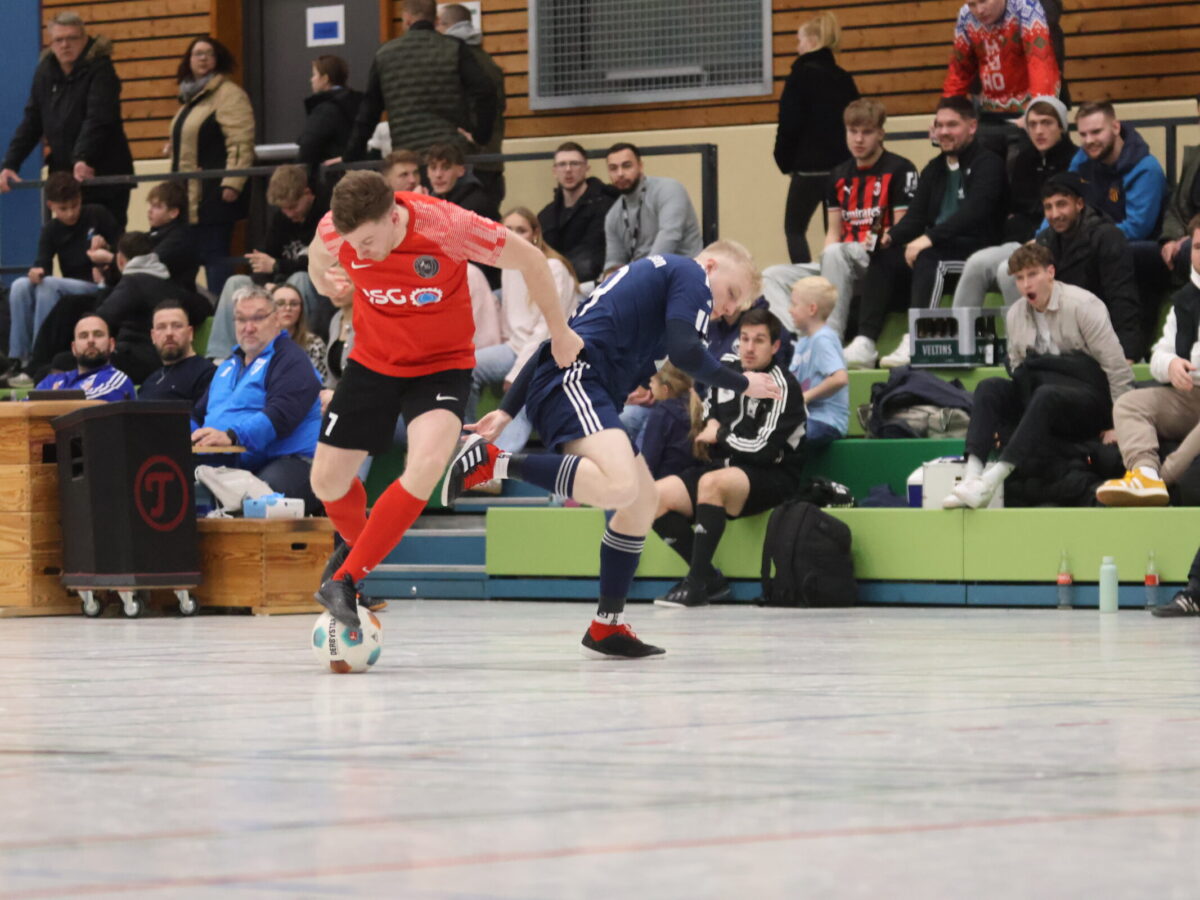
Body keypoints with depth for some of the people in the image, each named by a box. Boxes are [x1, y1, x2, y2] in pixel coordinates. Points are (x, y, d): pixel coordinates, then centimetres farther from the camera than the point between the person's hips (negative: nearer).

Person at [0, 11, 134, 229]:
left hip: (104, 176, -5)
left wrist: (84, 158, -36)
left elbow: (98, 119, -23)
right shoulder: (44, 72, 8)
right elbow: (31, 122, 11)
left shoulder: (99, 70, -10)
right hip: (64, 175, 5)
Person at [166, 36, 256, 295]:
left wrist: (232, 184, -23)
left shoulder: (229, 94, -8)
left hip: (214, 193, -9)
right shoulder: (191, 96, 21)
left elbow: (241, 143, -17)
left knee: (213, 254, -12)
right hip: (193, 195, 9)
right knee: (199, 253, 7)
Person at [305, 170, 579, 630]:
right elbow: (319, 263, 7)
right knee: (327, 481, 6)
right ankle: (356, 542, 42)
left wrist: (560, 333, -1)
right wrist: (329, 281, -18)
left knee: (426, 466, -28)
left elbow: (530, 260, -14)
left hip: (442, 364, -3)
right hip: (373, 362, 3)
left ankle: (345, 578, -19)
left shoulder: (448, 226, -30)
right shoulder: (335, 231, -21)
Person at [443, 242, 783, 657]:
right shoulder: (692, 275, 6)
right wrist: (742, 383, 5)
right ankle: (494, 462, -23)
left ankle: (607, 626, 17)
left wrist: (507, 411, 27)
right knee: (620, 486, -31)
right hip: (575, 378, -10)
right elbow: (684, 351, -12)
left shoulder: (647, 274, 33)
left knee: (644, 500, 16)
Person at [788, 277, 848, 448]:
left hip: (826, 421, -10)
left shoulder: (823, 340, -12)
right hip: (805, 415, 10)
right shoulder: (803, 341, 19)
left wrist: (807, 396, -16)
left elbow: (840, 379, -25)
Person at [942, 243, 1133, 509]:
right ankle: (972, 474, -36)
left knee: (1045, 395, -37)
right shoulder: (1015, 314, 11)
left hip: (1089, 399, -6)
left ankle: (994, 478, -47)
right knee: (989, 388, -18)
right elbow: (1017, 366, 18)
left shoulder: (1082, 305, -7)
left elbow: (1116, 367, -9)